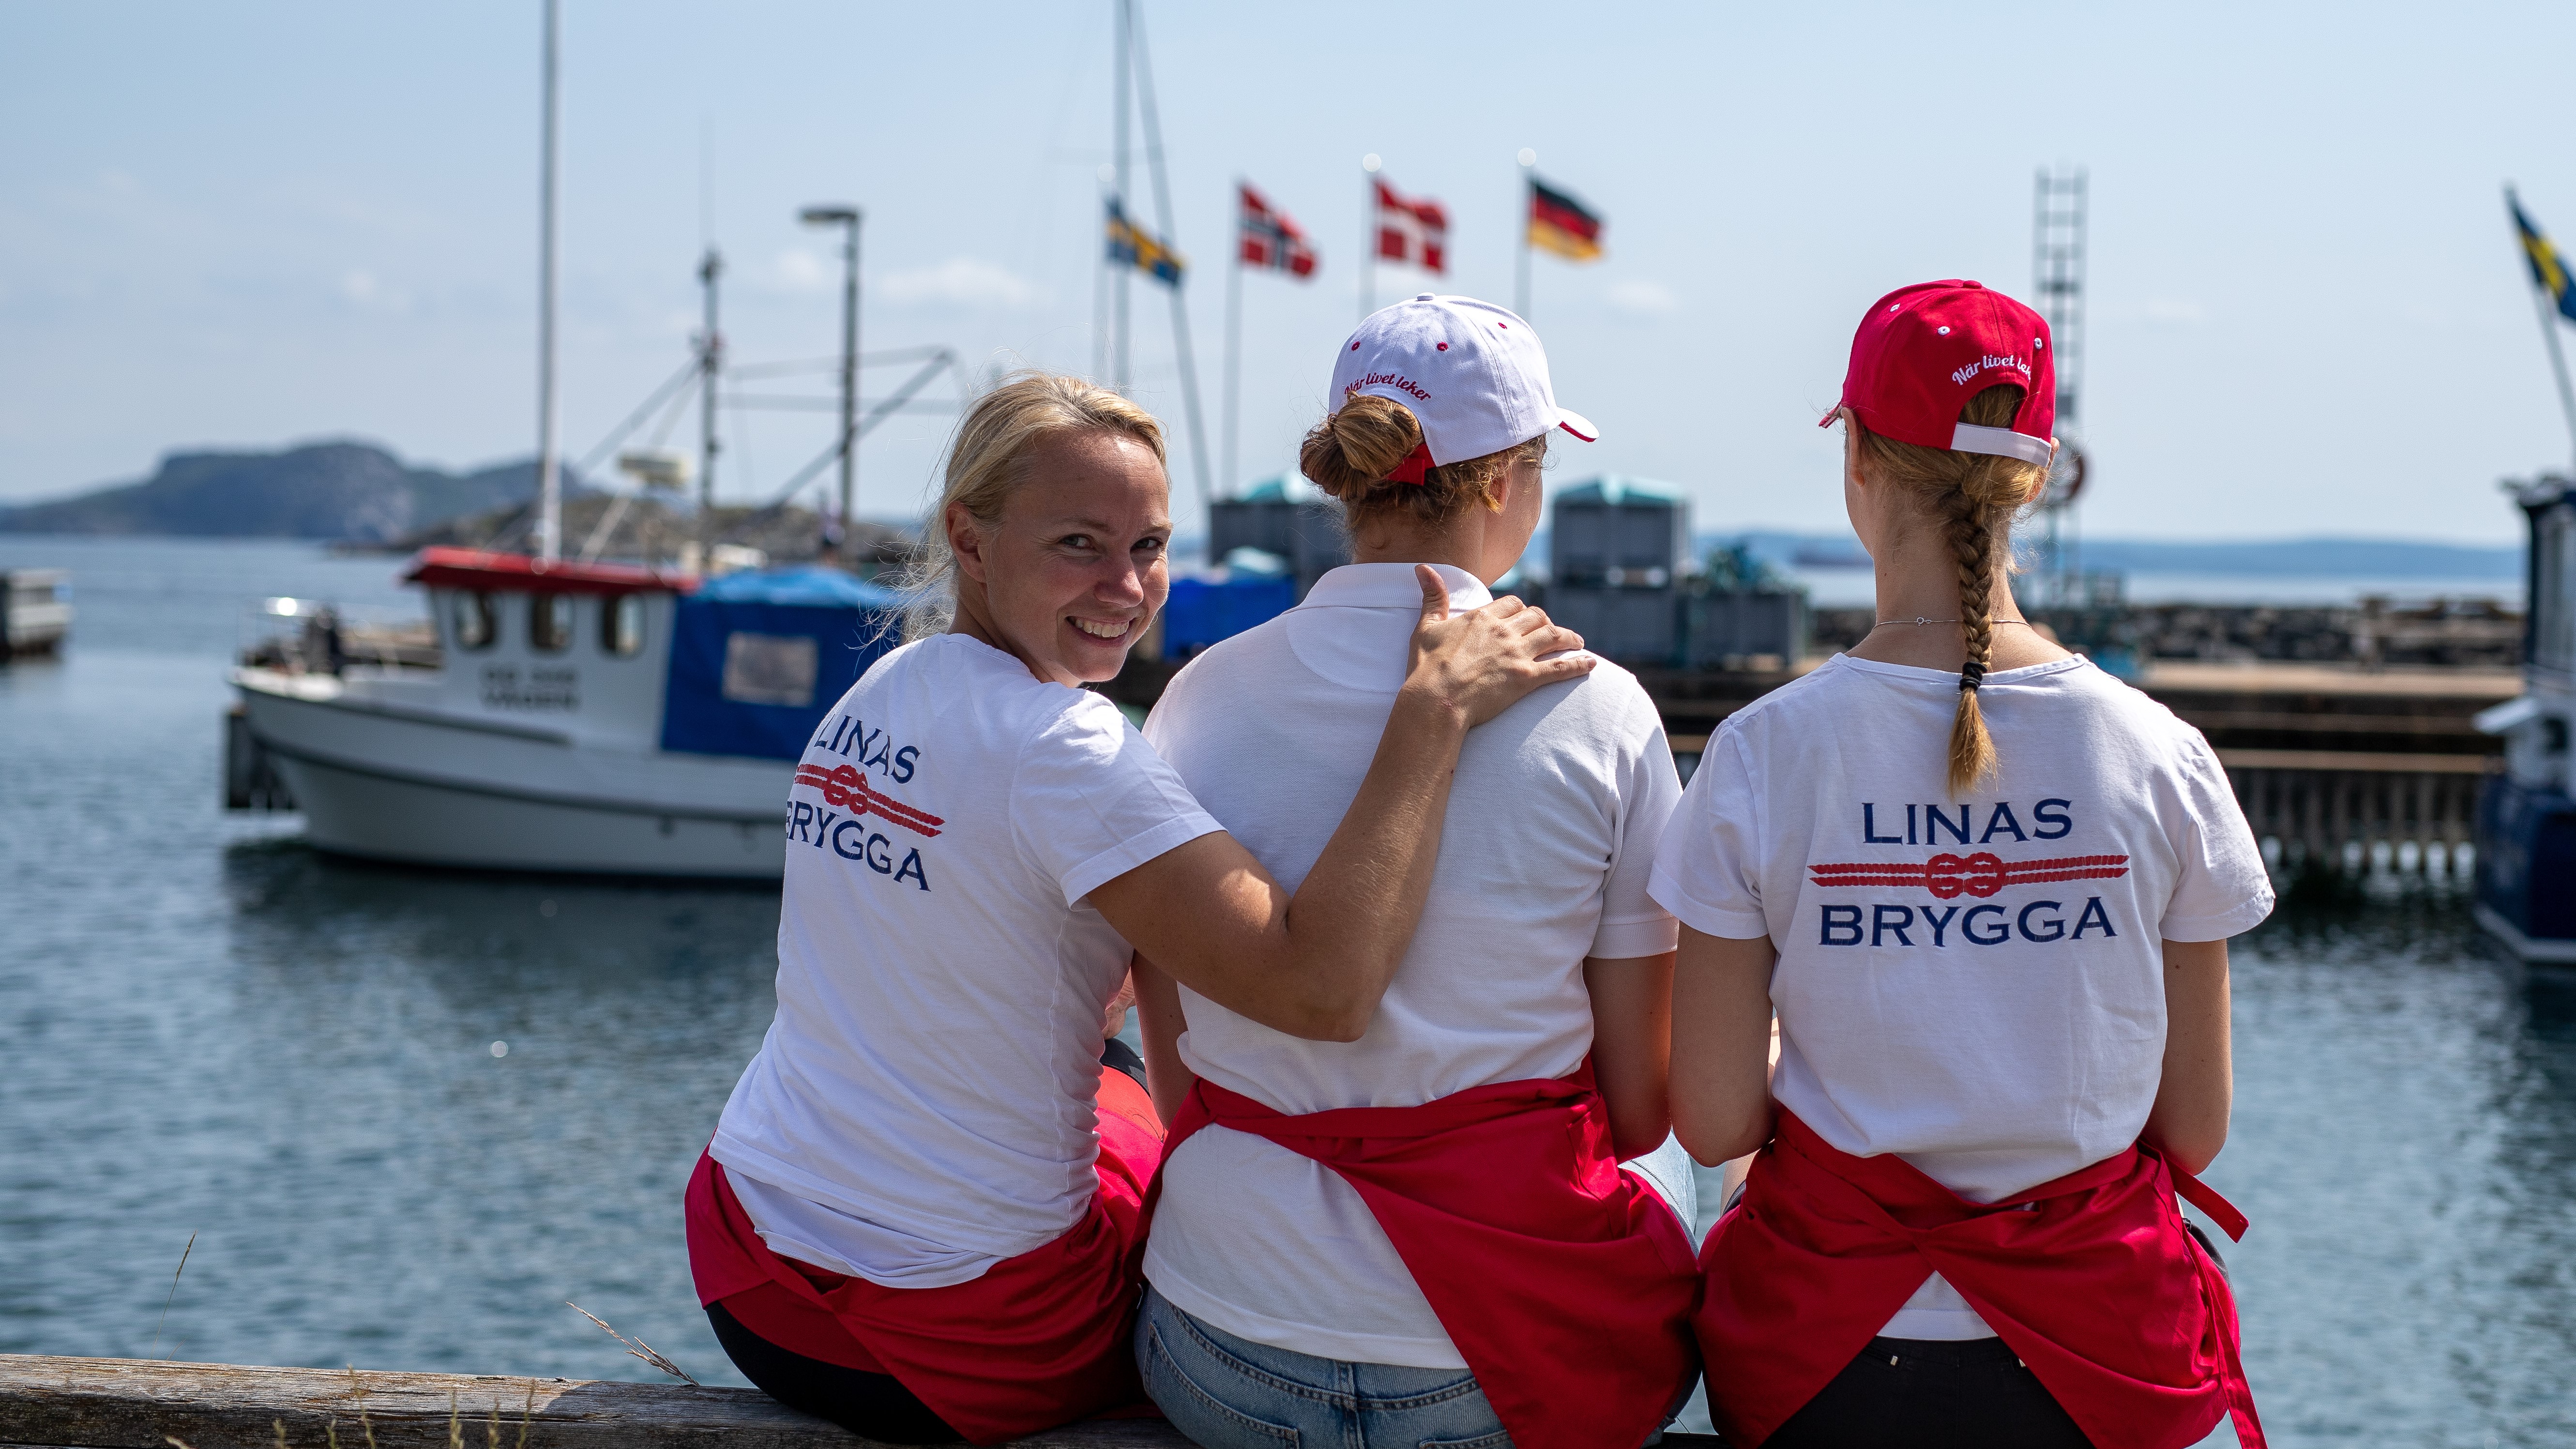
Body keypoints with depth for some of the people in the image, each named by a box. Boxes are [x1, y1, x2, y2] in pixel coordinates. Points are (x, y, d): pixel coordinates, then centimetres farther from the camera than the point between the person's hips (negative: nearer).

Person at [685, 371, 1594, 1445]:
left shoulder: (872, 698, 3)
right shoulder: (1058, 744, -23)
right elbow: (1323, 989, -34)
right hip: (954, 1350, -7)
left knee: (1122, 1103, 34)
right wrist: (1434, 708, -30)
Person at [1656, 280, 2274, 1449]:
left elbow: (1714, 1122, -8)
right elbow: (2195, 1126, -2)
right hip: (2092, 1348, 1)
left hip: (1830, 1352, 0)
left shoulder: (1763, 754, -11)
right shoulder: (2159, 758, -8)